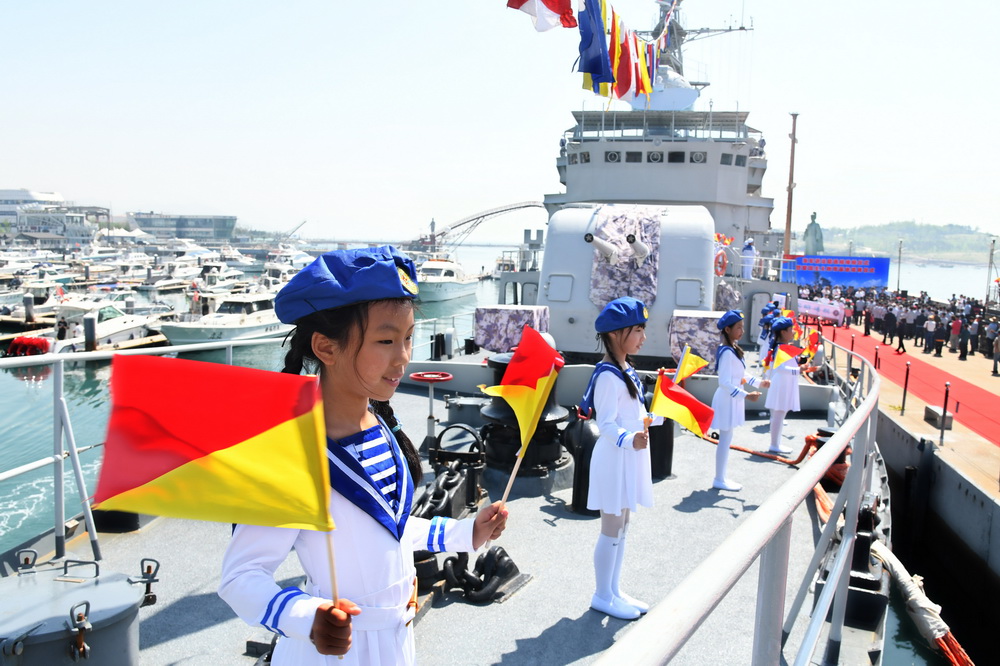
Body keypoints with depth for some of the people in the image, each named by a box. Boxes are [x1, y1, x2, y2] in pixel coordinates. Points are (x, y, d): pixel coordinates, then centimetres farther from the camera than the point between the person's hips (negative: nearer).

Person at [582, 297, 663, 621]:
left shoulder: (626, 371, 10)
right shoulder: (609, 376, -20)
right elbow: (606, 423, -24)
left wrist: (661, 416, 26)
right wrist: (629, 440, -40)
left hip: (630, 458, 10)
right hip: (615, 459, -10)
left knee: (621, 527, 17)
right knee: (611, 529, 2)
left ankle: (614, 590, 30)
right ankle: (602, 596, 18)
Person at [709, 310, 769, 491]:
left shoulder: (733, 349, 8)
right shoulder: (727, 352, -22)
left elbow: (741, 374, 18)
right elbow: (725, 382, -27)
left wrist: (758, 382, 12)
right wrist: (745, 395, -31)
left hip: (732, 399, 10)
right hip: (727, 400, -10)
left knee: (726, 439, 15)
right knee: (725, 439, -1)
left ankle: (721, 477, 24)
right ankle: (719, 480, 9)